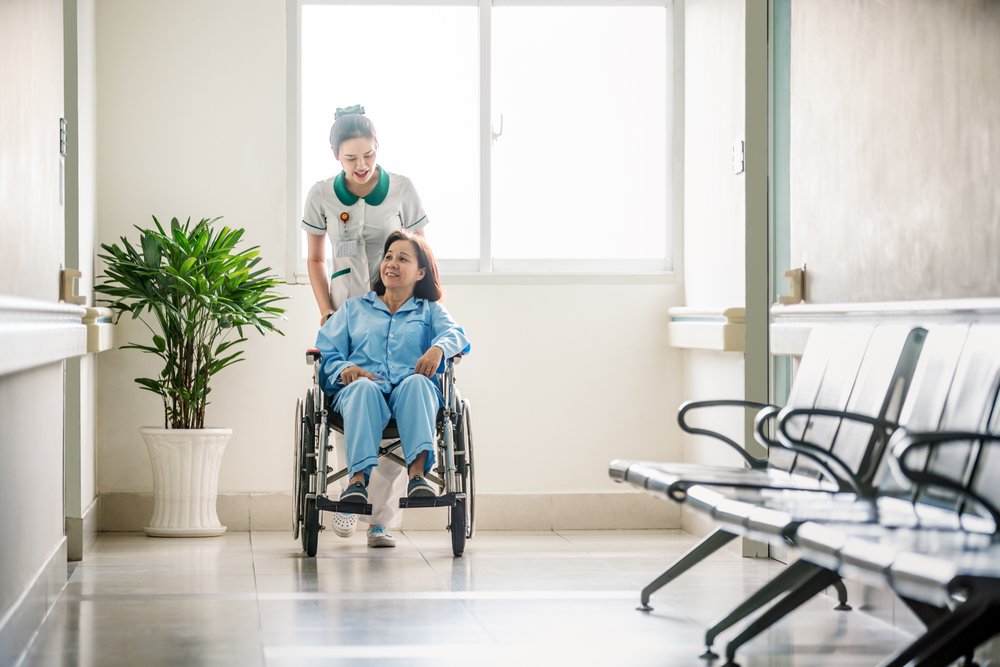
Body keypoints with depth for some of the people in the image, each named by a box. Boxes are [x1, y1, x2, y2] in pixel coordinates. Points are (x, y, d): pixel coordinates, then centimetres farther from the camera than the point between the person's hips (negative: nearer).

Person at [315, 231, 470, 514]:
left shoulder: (431, 310, 29)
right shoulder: (353, 308, 31)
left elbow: (455, 333, 7)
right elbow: (326, 351, 18)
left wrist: (439, 348, -19)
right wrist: (343, 369, -7)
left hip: (413, 390, 0)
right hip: (359, 388, 0)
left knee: (416, 383, -38)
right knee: (363, 387, -38)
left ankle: (417, 473, -53)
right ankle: (358, 478, -53)